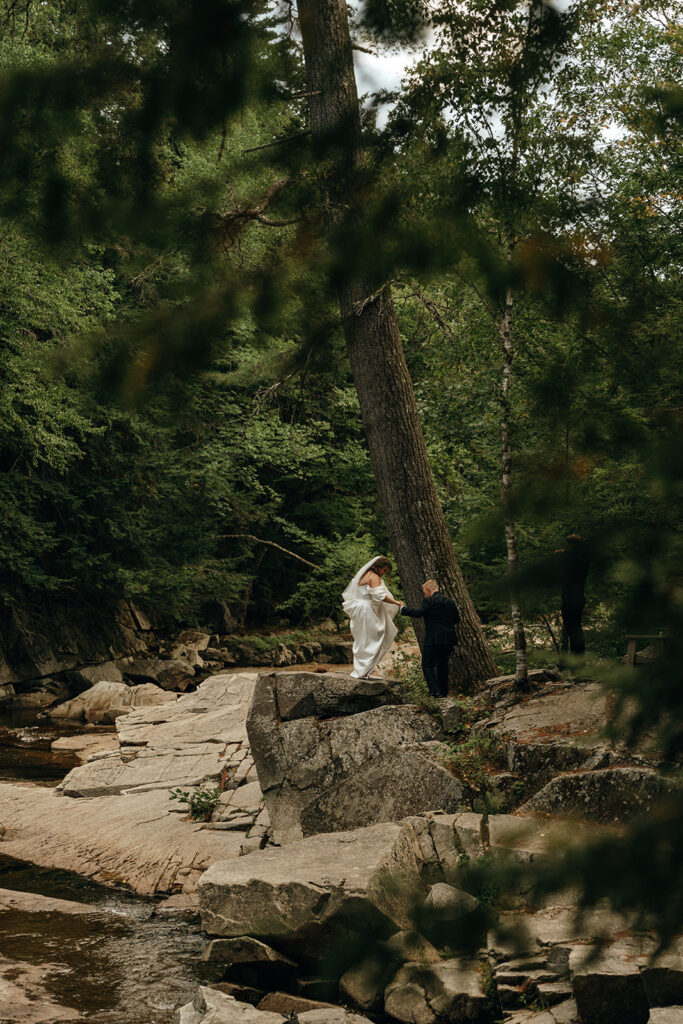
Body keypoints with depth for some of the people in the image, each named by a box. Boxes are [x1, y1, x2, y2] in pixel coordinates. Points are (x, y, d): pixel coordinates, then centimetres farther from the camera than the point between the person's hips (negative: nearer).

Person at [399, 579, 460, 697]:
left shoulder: (430, 601, -10)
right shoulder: (450, 601, 13)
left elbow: (418, 613, -19)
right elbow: (457, 619, 17)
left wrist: (403, 609, -7)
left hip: (434, 639, -7)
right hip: (449, 639, 7)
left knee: (427, 665, -1)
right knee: (443, 664, 19)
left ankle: (435, 691, -14)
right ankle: (444, 692, 22)